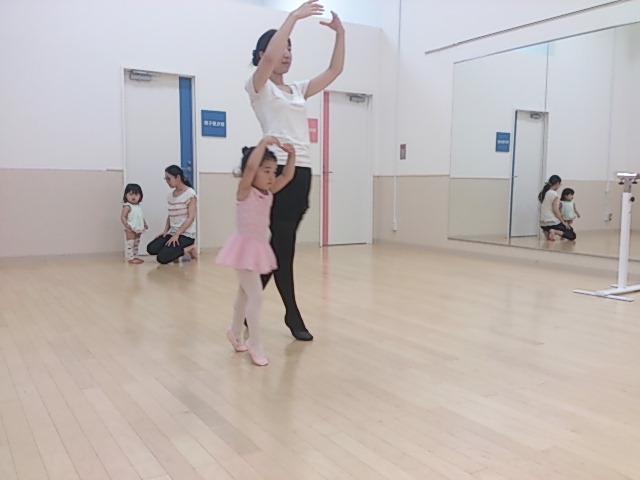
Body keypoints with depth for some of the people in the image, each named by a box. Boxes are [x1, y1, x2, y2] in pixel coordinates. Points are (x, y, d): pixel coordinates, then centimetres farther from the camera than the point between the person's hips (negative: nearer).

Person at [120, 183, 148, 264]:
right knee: (130, 244, -8)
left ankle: (135, 257, 24)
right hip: (131, 229, -9)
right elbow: (123, 217, -20)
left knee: (136, 244, 15)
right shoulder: (127, 206, -13)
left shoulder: (139, 207, 12)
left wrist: (144, 224, 16)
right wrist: (126, 225, -33)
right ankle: (130, 258, -6)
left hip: (138, 229, 9)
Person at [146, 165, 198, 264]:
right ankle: (175, 252, 6)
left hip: (186, 234, -7)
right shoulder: (170, 195, 12)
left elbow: (191, 218, -14)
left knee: (162, 258, -21)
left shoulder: (190, 194, -9)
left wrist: (177, 234, -19)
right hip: (172, 232, 7)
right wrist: (165, 230, -2)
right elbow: (170, 215, 16)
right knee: (151, 249, -15)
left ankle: (190, 248, -2)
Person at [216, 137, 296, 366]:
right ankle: (255, 343, 1)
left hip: (259, 246, 8)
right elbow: (250, 166, -32)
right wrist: (264, 143, -26)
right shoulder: (245, 191, -15)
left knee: (245, 294, 21)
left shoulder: (269, 192, 5)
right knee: (256, 295, -10)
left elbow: (287, 176, 4)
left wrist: (291, 154, -9)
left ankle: (235, 332, 38)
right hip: (245, 246, -8)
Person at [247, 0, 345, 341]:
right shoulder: (259, 87, 2)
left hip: (302, 171, 7)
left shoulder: (298, 90, 20)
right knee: (280, 248, -2)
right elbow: (270, 56, -18)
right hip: (276, 170, -7)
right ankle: (292, 315, 11)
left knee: (281, 248, 9)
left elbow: (335, 71, 17)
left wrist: (340, 34, 7)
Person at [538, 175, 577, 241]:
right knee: (572, 235, 0)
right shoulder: (554, 194, -13)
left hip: (543, 223, 8)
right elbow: (555, 210, -17)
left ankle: (547, 232, 2)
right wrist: (563, 222, -9)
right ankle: (555, 232, -19)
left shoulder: (543, 193, 10)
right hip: (553, 223, -8)